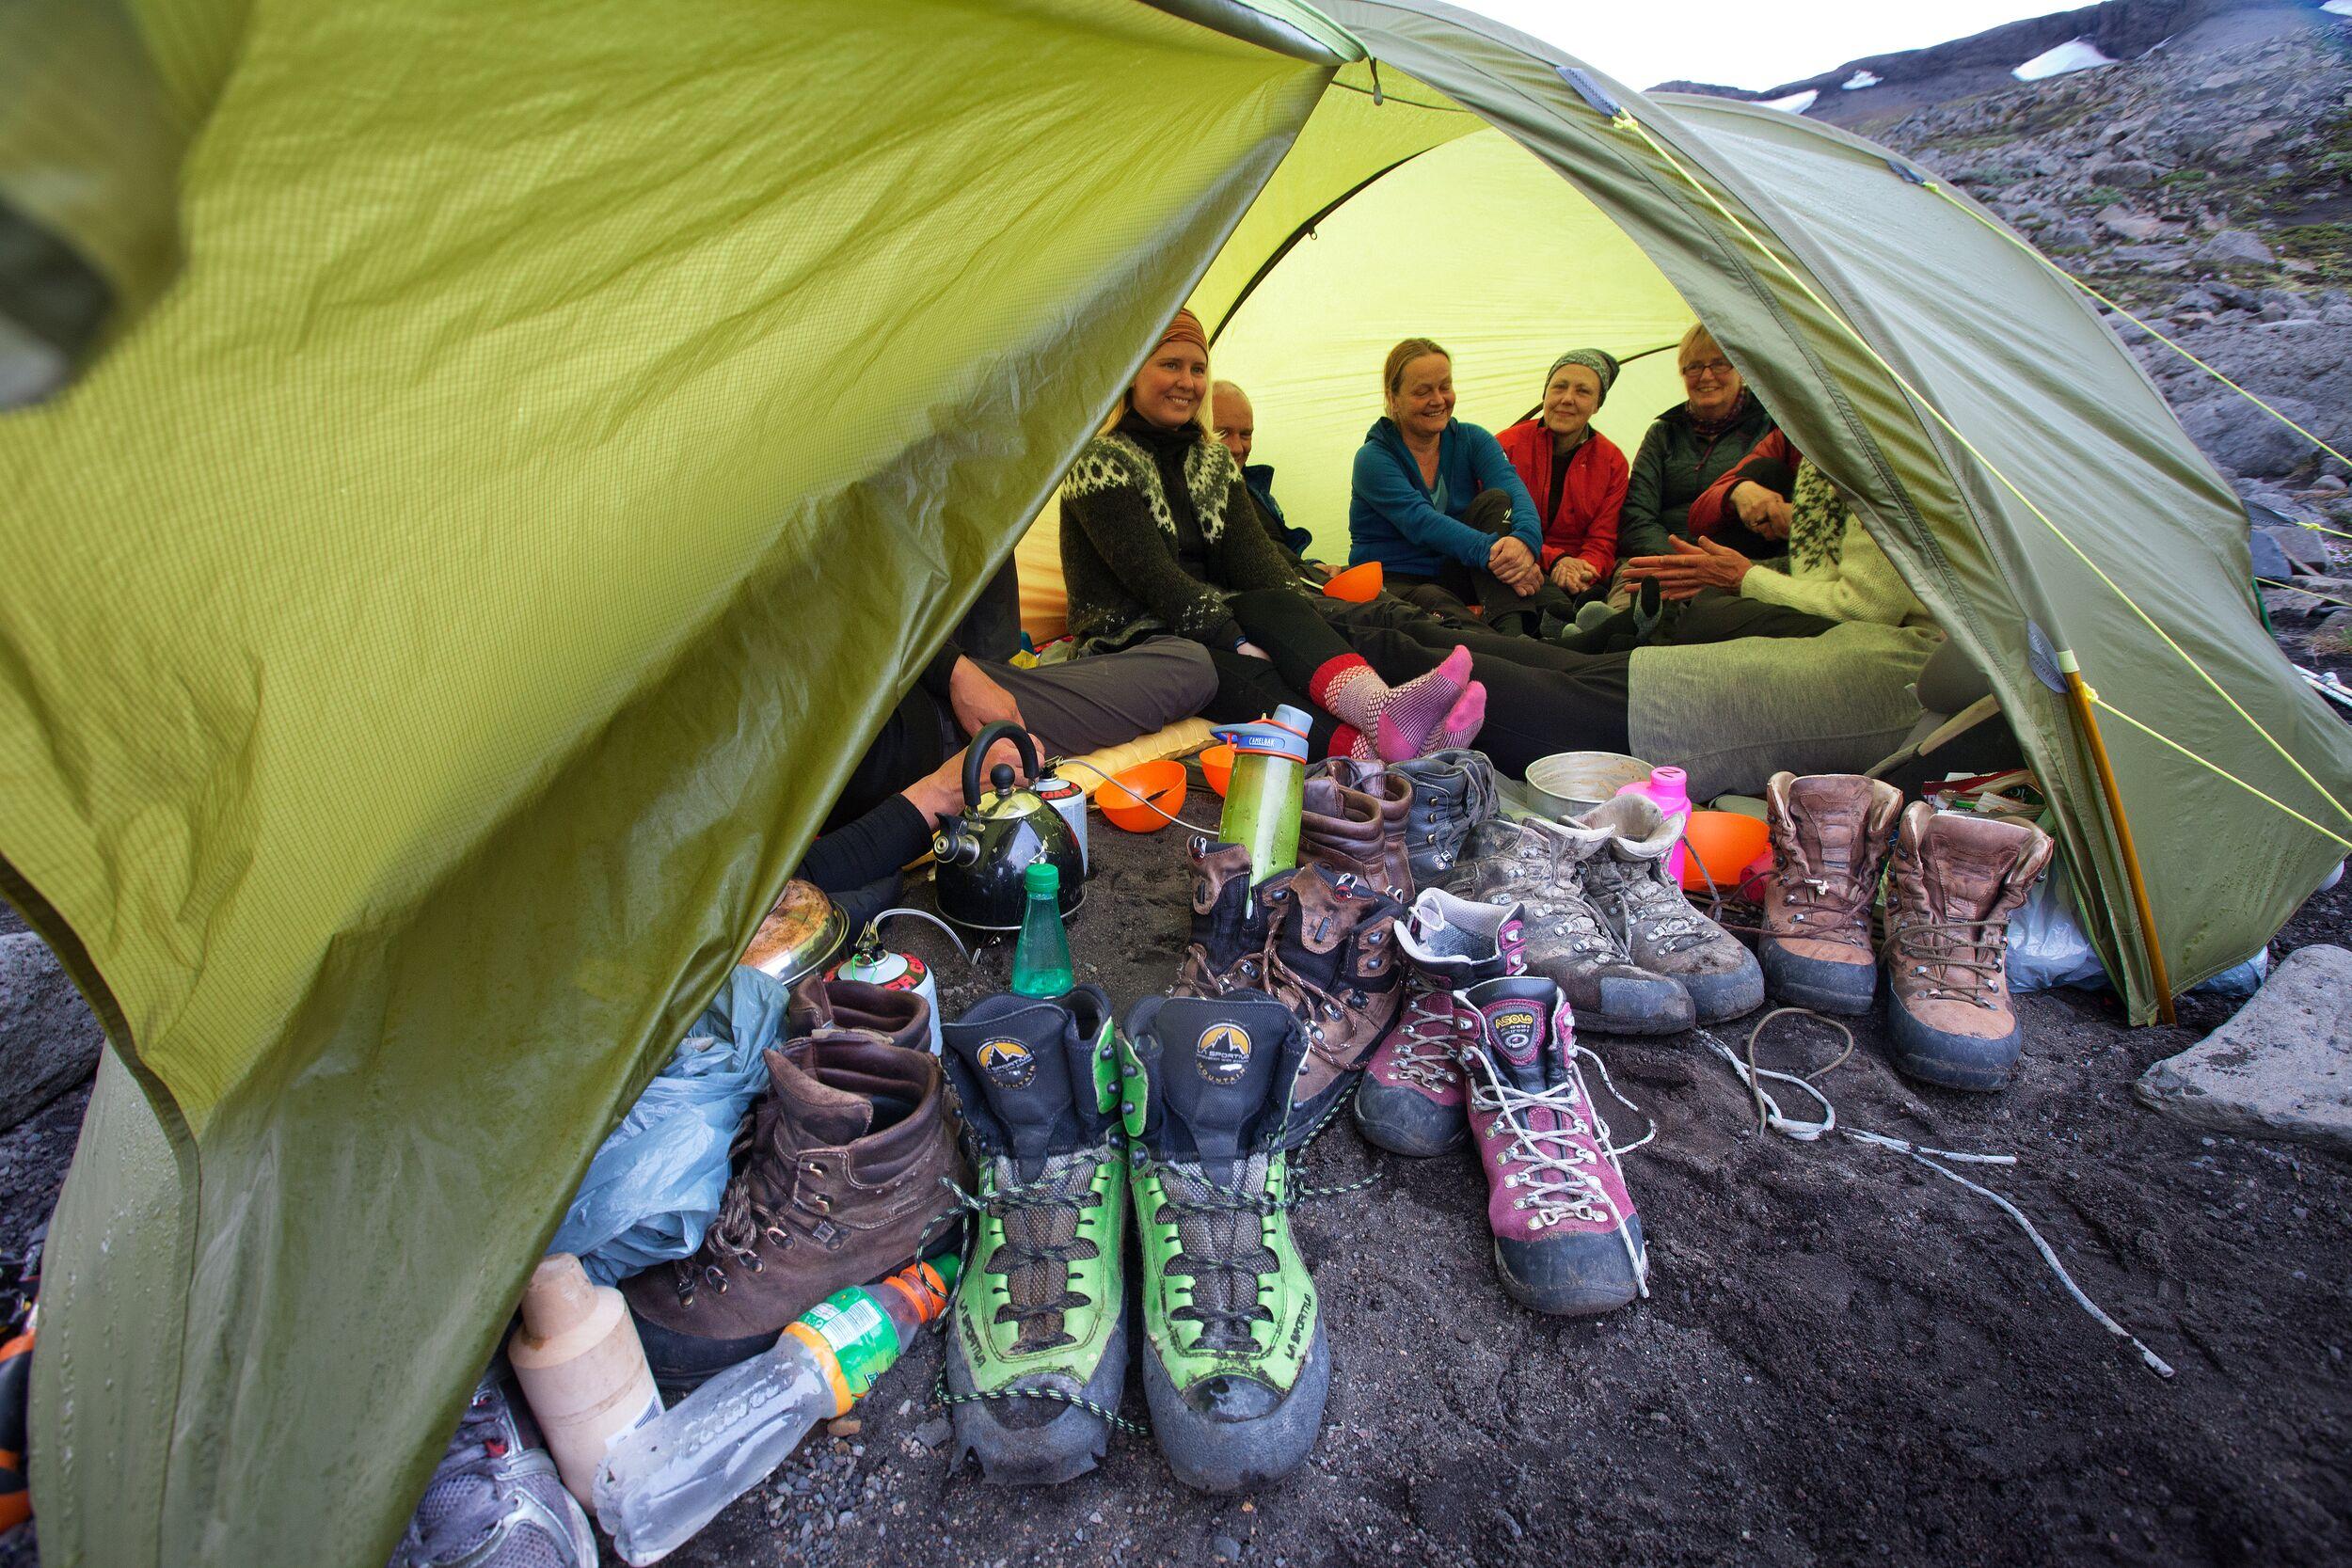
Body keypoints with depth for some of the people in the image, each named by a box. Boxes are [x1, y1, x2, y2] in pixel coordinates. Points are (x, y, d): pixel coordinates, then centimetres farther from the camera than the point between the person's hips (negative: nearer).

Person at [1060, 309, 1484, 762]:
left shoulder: (1213, 458, 15)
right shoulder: (1100, 461, -6)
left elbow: (1252, 550, 2)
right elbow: (1152, 574, -18)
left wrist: (1304, 623, -17)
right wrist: (1240, 643, -26)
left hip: (1214, 619, 5)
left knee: (1281, 606, -29)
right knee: (1249, 677, -34)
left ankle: (1382, 710, -56)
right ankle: (1373, 757, -56)